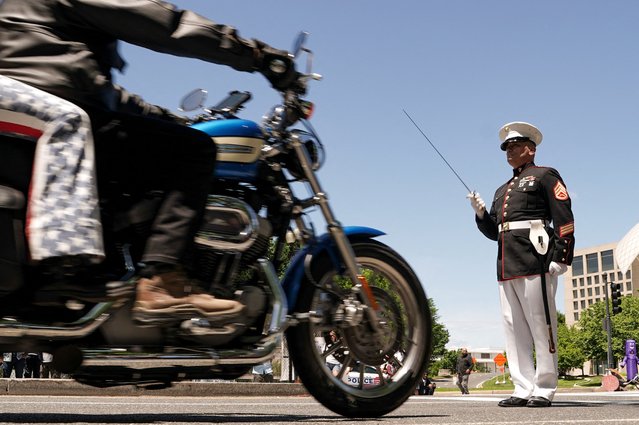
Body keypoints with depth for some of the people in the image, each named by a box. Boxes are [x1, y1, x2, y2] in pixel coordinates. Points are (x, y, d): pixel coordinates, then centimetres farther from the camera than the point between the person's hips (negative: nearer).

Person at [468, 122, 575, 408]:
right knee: (514, 330, 3)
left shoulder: (545, 176, 7)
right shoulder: (503, 190, 28)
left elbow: (564, 218, -4)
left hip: (535, 261, -7)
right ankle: (523, 389, 6)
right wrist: (480, 213, 5)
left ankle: (544, 390, -2)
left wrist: (561, 256, -14)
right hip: (506, 265, 7)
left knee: (541, 326, -6)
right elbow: (493, 232, 24)